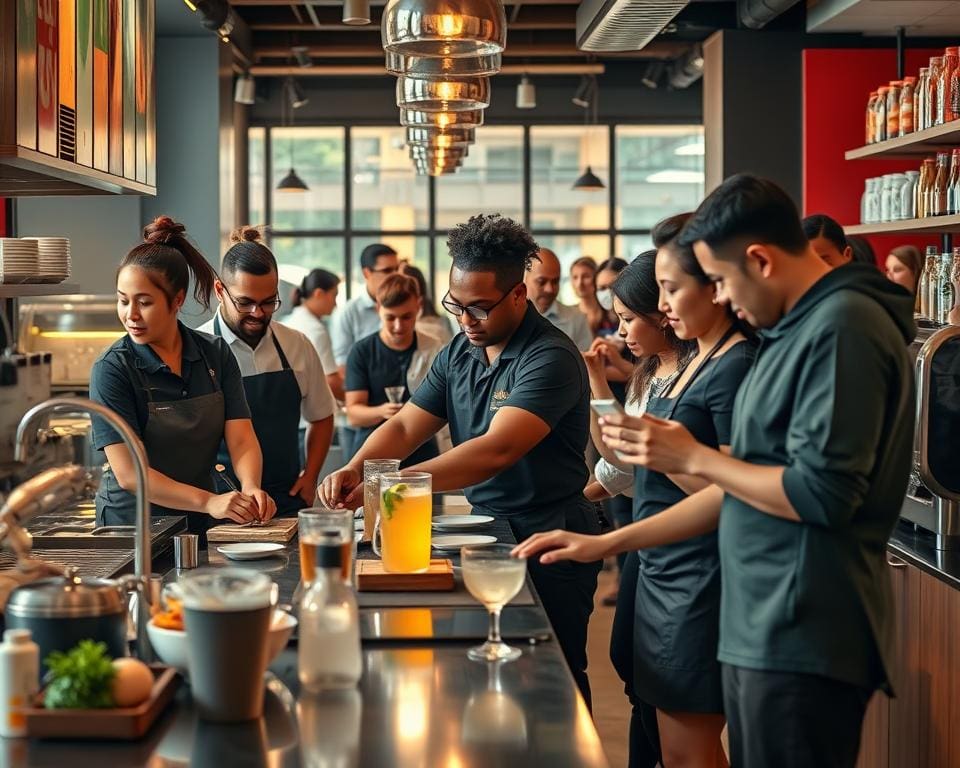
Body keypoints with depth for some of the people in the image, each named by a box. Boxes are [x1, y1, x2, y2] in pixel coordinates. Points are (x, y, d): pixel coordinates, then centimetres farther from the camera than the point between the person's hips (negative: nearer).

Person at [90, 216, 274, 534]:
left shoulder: (216, 355, 4)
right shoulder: (111, 369, -9)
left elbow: (241, 438, 0)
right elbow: (129, 473, -15)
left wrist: (250, 488, -22)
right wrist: (210, 501, -25)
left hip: (202, 526, 4)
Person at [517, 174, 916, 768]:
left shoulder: (843, 325, -15)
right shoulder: (797, 330, 16)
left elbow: (823, 494, -22)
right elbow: (746, 486, 21)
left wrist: (693, 458, -9)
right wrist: (607, 544, 18)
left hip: (804, 639, -9)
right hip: (766, 631, 9)